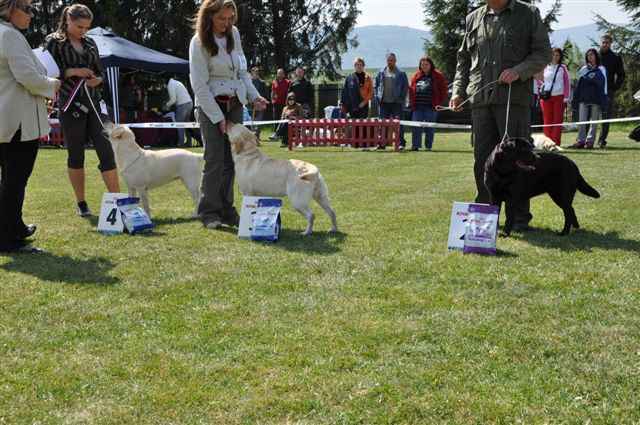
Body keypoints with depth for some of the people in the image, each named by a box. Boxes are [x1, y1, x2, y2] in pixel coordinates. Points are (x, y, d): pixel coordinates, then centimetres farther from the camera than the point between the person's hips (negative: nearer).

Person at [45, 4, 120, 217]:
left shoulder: (90, 43, 14)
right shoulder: (53, 41, 1)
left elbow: (101, 72, 18)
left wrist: (97, 80, -5)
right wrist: (72, 72, -16)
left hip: (94, 103, 4)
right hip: (70, 105, -4)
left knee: (106, 151, -4)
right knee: (76, 154, 4)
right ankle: (81, 203, 15)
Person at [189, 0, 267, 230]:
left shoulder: (234, 33, 6)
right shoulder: (199, 42, -12)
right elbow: (199, 85, -14)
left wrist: (253, 95, 4)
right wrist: (218, 117, -16)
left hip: (235, 104, 6)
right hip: (210, 106, -5)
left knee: (230, 160, 5)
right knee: (214, 160, -8)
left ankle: (227, 211, 11)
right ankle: (210, 213, 0)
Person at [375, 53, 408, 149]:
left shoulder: (401, 73, 2)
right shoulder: (381, 73, 11)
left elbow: (406, 87, 2)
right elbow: (377, 85, 17)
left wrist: (402, 98, -5)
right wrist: (378, 97, 6)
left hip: (396, 102, -3)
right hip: (384, 102, 3)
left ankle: (401, 143, -2)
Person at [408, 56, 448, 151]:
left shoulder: (437, 76, 3)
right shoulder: (416, 76, 13)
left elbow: (443, 91, 1)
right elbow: (411, 90, 17)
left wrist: (439, 103, -5)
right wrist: (412, 103, 6)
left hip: (430, 107, -3)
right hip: (417, 107, 3)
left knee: (429, 128, 2)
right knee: (416, 127, -2)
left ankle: (428, 146, 8)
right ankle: (415, 146, -1)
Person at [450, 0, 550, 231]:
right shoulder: (473, 19, 15)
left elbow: (543, 52, 1)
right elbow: (463, 59, 20)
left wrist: (519, 71, -15)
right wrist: (458, 90, 8)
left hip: (514, 99, -4)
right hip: (481, 100, 4)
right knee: (482, 158, 5)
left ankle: (520, 216, 7)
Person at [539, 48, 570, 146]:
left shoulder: (562, 68, 6)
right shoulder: (545, 68, 11)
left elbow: (567, 83, 4)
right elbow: (540, 81, 18)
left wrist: (566, 98, -3)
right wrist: (540, 94, 7)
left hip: (559, 97, -2)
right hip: (546, 97, 2)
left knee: (558, 120, -3)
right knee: (547, 121, 0)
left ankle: (556, 143, -4)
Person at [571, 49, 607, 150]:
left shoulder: (601, 69, 8)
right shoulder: (583, 69, 13)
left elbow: (603, 85, 3)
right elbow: (579, 84, 14)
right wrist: (576, 98, 8)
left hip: (596, 99, -2)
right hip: (583, 99, 2)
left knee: (594, 121, 1)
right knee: (582, 121, -4)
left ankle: (590, 141, 4)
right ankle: (580, 140, -1)